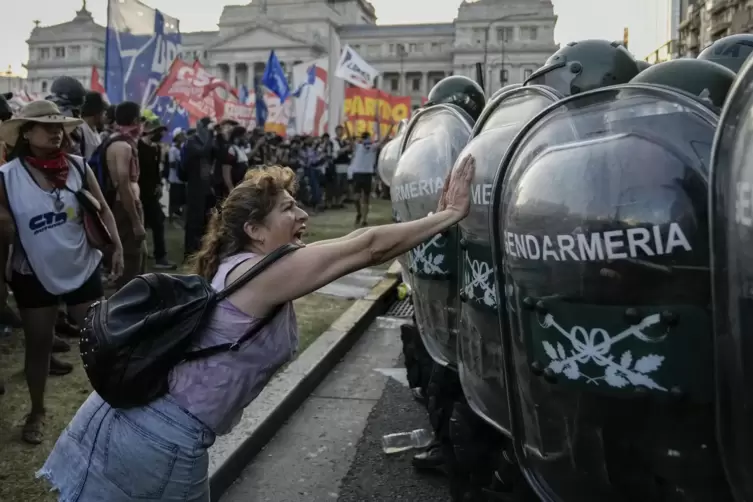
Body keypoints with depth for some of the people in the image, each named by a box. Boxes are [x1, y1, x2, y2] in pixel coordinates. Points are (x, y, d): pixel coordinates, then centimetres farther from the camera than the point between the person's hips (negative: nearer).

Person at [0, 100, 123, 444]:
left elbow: (102, 210, -1)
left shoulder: (78, 167, -7)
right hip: (33, 276, -1)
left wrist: (117, 247, -15)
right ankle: (37, 412, 32)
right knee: (38, 345, 13)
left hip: (83, 269, 1)